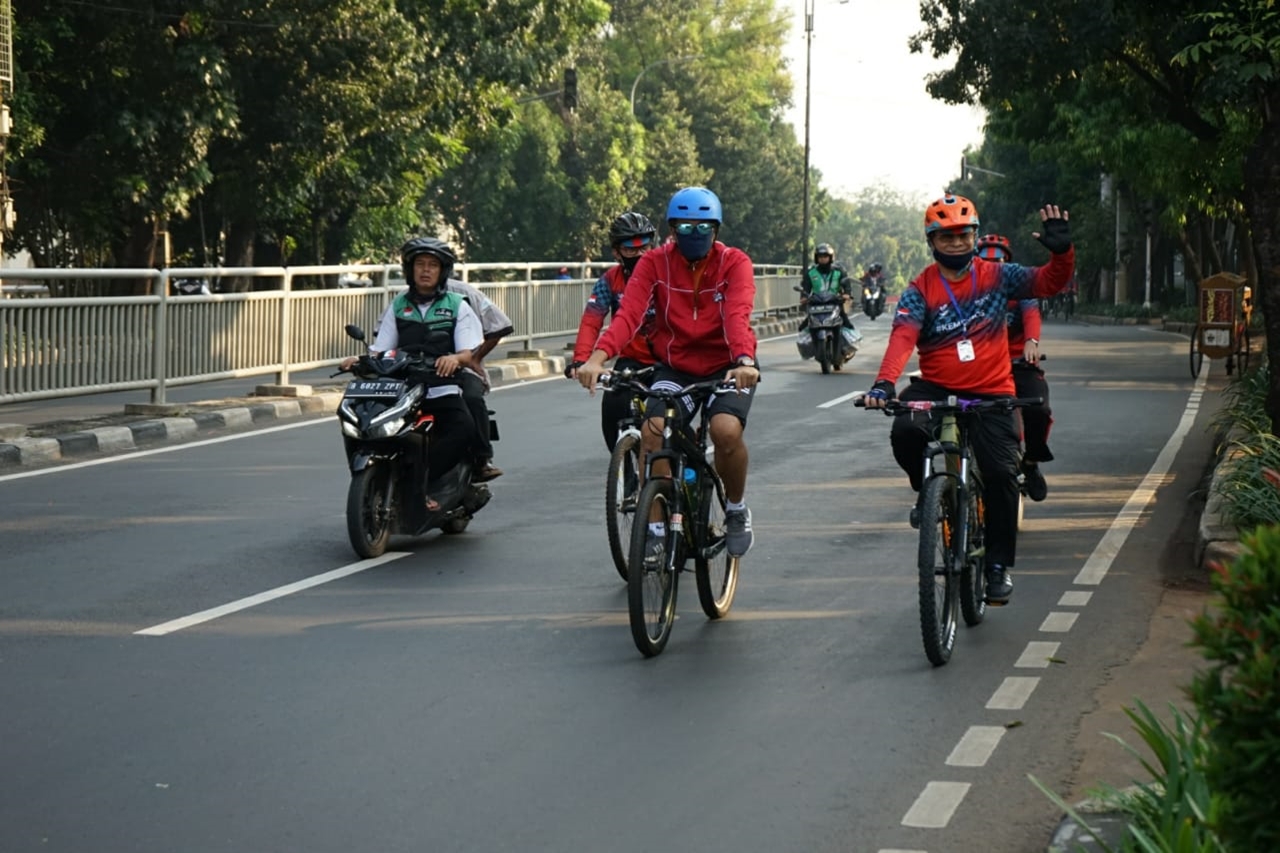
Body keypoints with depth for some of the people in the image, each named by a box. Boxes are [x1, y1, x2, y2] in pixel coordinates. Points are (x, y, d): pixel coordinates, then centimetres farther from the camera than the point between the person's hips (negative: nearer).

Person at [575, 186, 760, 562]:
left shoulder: (734, 263, -10)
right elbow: (629, 312, -21)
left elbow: (738, 315, -28)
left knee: (726, 430, -29)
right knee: (653, 431, -23)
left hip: (726, 367, -2)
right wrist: (598, 357, -39)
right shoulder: (655, 263, -6)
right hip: (675, 367, 2)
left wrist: (744, 361, -48)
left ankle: (736, 509, 0)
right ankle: (656, 529, -9)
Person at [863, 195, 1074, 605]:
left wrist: (1061, 251, -25)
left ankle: (999, 564, 5)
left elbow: (1049, 282, -3)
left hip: (990, 392, 1)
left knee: (1000, 473, -11)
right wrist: (884, 383, -36)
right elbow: (902, 337, -19)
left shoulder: (996, 276, 3)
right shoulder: (920, 290, -4)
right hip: (935, 388, -1)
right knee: (905, 432, -30)